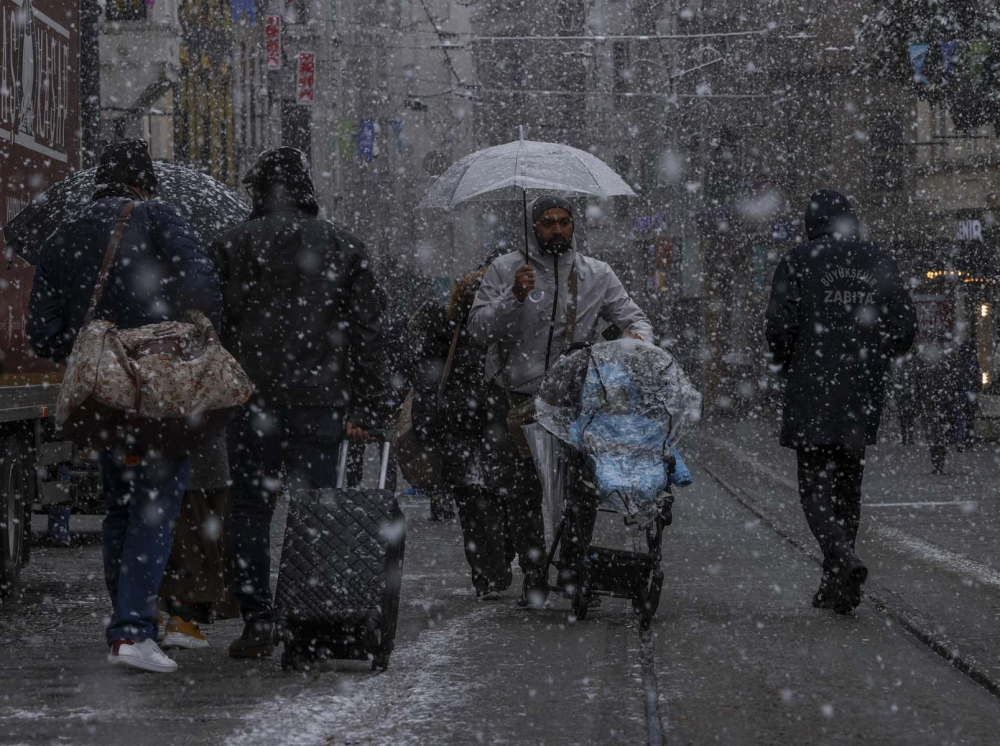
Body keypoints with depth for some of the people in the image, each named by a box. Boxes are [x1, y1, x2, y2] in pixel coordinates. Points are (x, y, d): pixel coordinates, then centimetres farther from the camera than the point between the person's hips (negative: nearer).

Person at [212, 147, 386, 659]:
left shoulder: (233, 246, 3)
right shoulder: (345, 249, 9)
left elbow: (213, 326, 0)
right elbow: (366, 335, 6)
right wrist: (363, 409, 7)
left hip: (252, 401, -1)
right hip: (319, 403, 1)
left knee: (250, 511, 5)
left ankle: (257, 624, 0)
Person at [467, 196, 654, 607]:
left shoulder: (596, 274, 8)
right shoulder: (504, 271, 2)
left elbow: (632, 316, 12)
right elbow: (478, 329, -3)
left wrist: (640, 337, -12)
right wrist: (513, 298, -18)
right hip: (516, 398, -1)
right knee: (521, 494, 2)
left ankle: (574, 566, 12)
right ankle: (534, 576, 13)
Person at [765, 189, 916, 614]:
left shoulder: (798, 262, -2)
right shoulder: (880, 264, 8)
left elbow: (780, 327, -9)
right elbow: (905, 329, 5)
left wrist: (787, 363, 10)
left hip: (813, 391, -4)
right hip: (863, 393, 4)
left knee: (815, 484, -1)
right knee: (847, 484, 12)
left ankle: (842, 558, -26)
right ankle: (835, 586, 14)